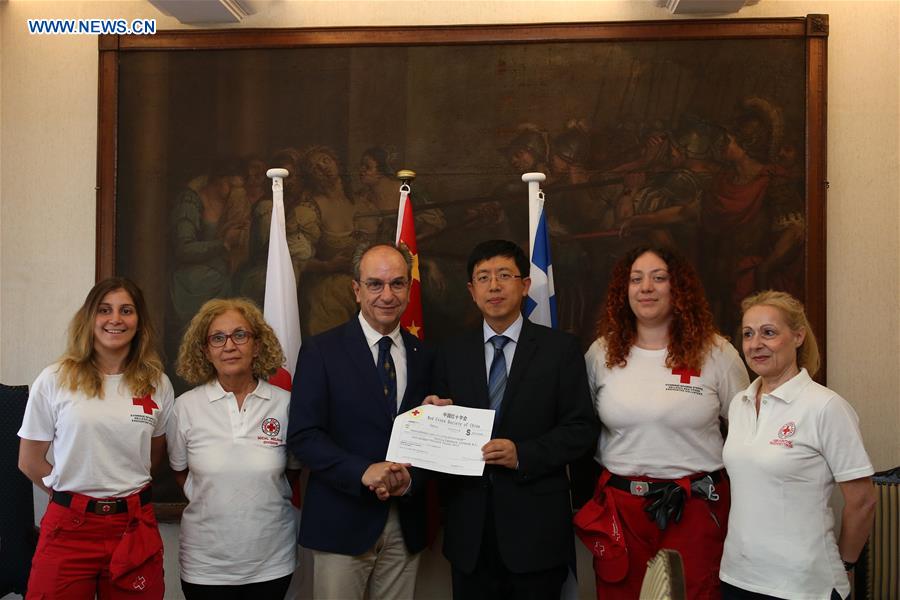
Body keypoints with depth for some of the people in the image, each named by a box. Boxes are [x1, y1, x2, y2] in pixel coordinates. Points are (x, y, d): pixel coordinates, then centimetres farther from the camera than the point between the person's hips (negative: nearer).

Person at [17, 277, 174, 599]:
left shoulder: (157, 384, 3)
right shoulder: (54, 380, -2)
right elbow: (30, 461, 5)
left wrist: (127, 490, 7)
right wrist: (74, 493, 7)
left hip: (136, 527, 2)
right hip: (69, 526, -1)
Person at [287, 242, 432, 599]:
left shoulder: (423, 357, 6)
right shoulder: (321, 351, -5)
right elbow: (302, 436, -10)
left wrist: (410, 479, -11)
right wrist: (364, 472, -21)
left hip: (406, 525, 3)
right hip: (342, 524, -3)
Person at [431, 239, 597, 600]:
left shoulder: (560, 349, -1)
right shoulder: (451, 354, 8)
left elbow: (581, 429, -5)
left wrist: (523, 454, -16)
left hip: (536, 527, -2)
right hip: (469, 529, 2)